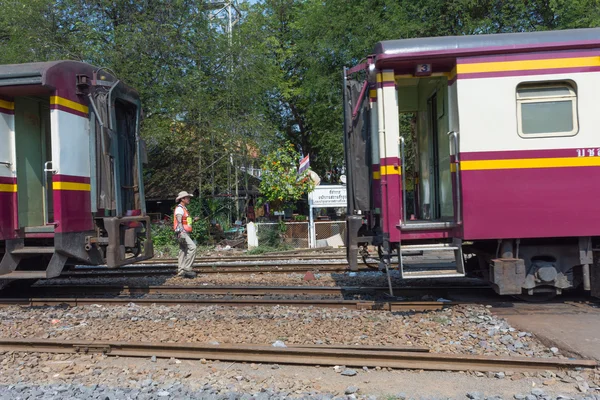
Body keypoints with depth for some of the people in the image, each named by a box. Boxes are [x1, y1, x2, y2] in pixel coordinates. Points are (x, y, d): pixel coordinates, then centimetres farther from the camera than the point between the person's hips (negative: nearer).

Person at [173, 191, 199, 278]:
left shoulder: (184, 209, 23)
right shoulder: (179, 209, -8)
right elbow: (179, 222, -18)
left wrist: (194, 220, 17)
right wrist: (181, 233, -27)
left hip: (185, 233, 10)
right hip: (182, 233, -10)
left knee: (183, 251, 8)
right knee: (192, 247, -20)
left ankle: (181, 271, 10)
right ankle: (187, 268, -20)